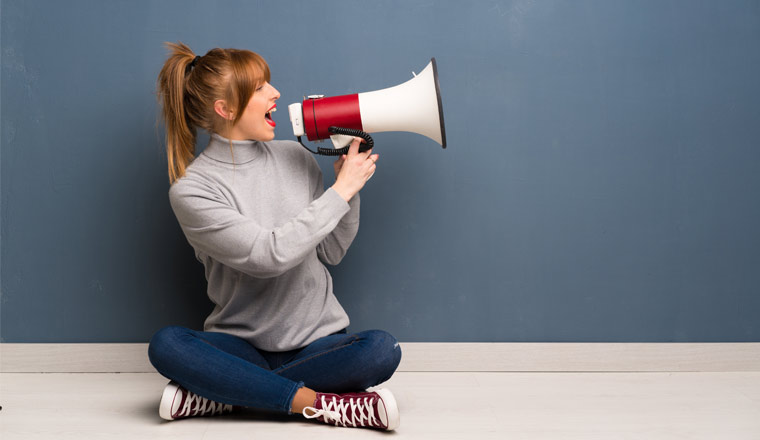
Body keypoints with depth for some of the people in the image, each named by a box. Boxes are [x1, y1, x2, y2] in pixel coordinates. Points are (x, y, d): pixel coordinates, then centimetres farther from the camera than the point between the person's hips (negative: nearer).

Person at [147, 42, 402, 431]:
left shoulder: (294, 157, 4)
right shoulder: (191, 190, -10)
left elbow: (332, 252, 7)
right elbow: (269, 255, -21)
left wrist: (350, 184, -6)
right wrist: (340, 191, -17)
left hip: (317, 342, 3)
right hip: (241, 345, -3)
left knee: (382, 350, -28)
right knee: (166, 345, -31)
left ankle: (220, 394, -19)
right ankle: (319, 402, -28)